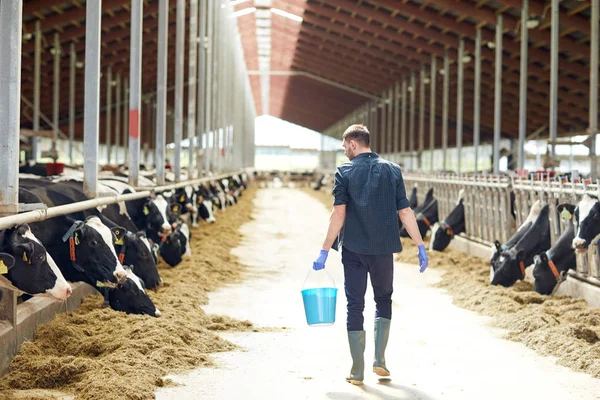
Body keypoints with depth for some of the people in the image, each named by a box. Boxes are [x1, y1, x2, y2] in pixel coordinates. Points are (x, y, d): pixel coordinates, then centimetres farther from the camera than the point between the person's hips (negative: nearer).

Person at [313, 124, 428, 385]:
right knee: (384, 299, 21)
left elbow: (339, 214, -11)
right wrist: (421, 247, 5)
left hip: (353, 248, -2)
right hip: (383, 247, 2)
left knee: (355, 306, 5)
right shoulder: (392, 170, 4)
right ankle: (379, 359, 11)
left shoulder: (344, 172, -3)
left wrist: (325, 251, -9)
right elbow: (405, 212, 0)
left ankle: (357, 371, 7)